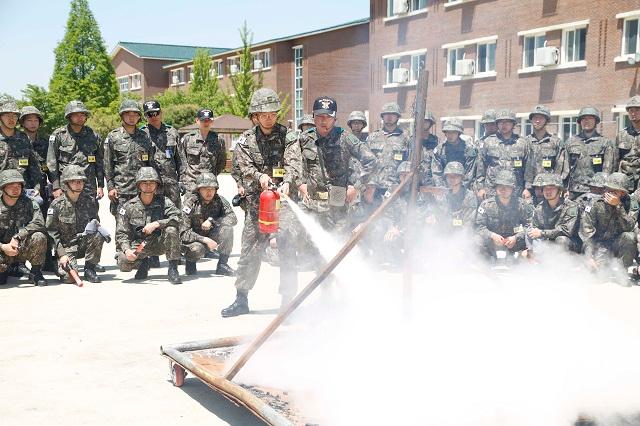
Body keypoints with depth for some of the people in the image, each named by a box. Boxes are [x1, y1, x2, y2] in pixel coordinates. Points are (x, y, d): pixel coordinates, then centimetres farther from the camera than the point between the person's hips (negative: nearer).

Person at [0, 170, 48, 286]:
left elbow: (39, 223, -21)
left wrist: (17, 237, -28)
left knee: (39, 237, -31)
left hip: (24, 249, 0)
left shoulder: (29, 203, -3)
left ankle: (36, 272, -7)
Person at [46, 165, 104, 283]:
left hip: (84, 242, 3)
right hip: (66, 246, -3)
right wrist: (62, 254, -15)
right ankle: (61, 264, 14)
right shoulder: (57, 205, -7)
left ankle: (89, 269, -11)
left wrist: (94, 223, -14)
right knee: (69, 276, -26)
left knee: (98, 235, -30)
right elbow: (51, 232, -6)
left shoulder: (89, 201, 1)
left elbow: (95, 220, 13)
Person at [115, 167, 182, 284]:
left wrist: (156, 224, -29)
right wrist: (127, 250, -23)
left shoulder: (163, 202, -1)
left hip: (159, 244, 0)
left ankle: (173, 269, -19)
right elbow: (121, 233, -4)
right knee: (123, 262, -28)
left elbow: (177, 218, -17)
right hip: (138, 245, 0)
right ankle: (143, 263, 9)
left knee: (171, 230, -30)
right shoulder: (128, 207, -1)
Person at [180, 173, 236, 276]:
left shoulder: (219, 201, -8)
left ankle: (222, 265, -9)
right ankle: (190, 263, 1)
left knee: (227, 229, -24)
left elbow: (233, 218, -17)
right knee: (196, 249, -37)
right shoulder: (190, 204, -19)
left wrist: (212, 221, -28)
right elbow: (184, 233, -22)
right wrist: (205, 240, -32)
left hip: (211, 238, 3)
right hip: (194, 240, -3)